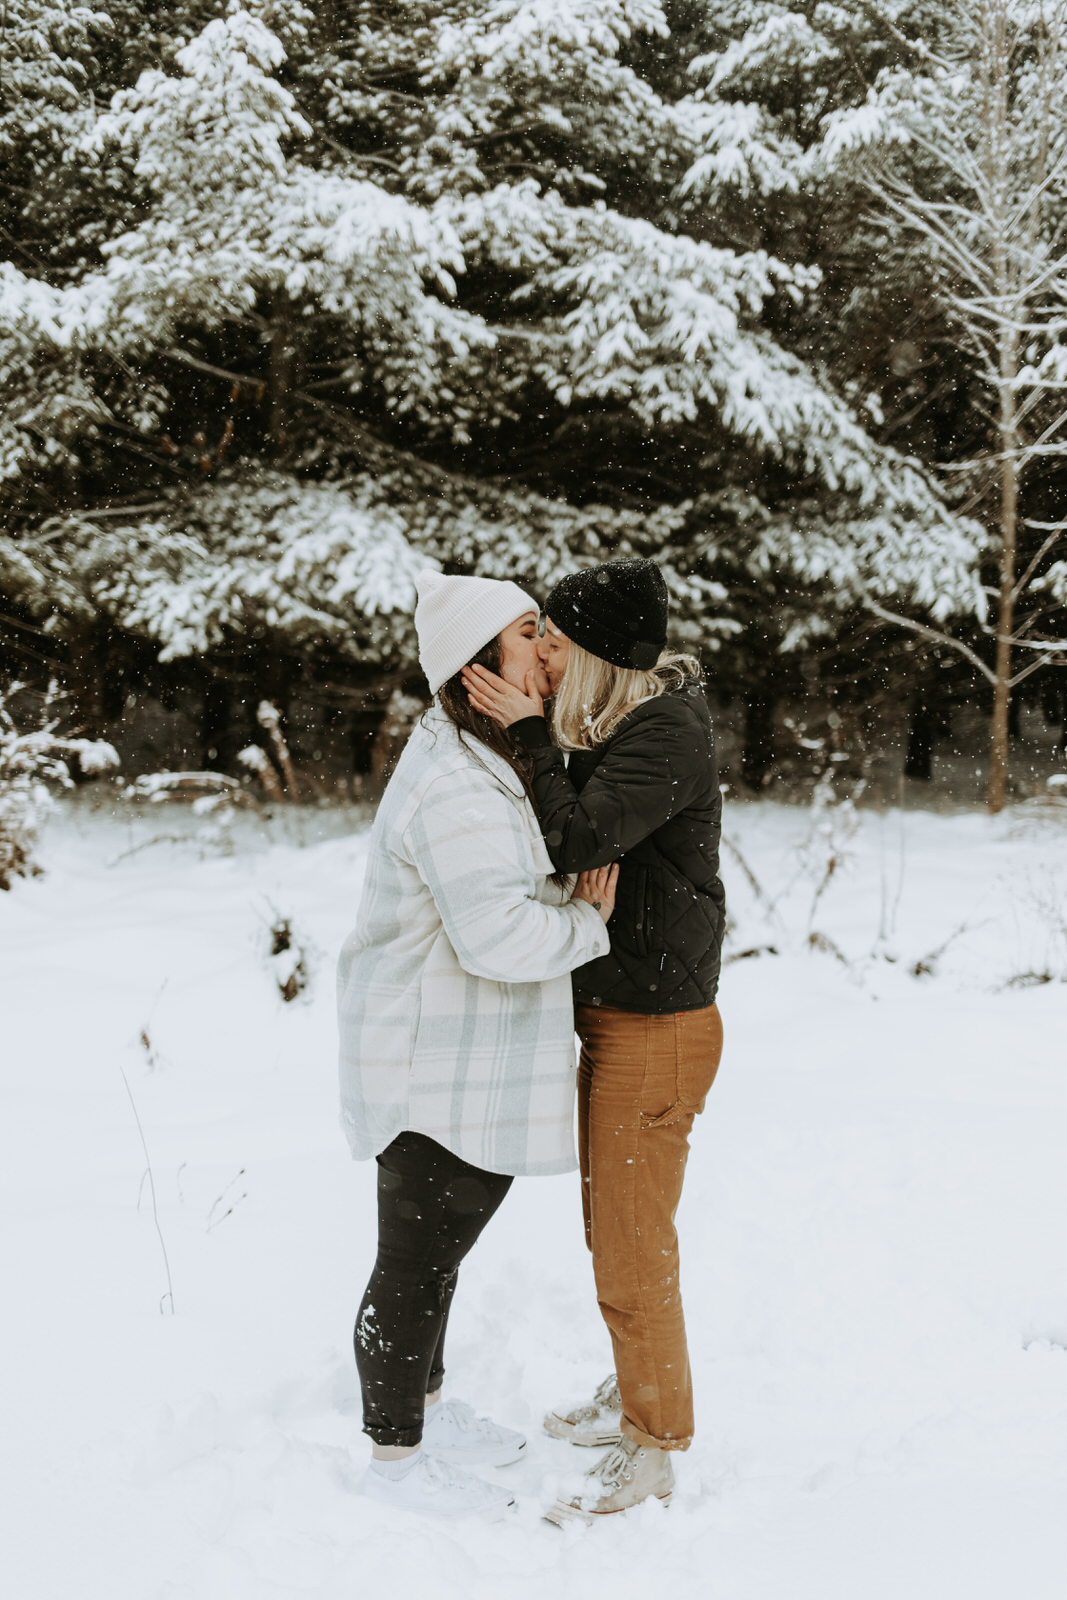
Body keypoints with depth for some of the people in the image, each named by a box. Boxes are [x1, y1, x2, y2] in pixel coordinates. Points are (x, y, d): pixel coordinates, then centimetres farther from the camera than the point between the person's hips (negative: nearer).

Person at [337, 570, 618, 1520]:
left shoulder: (482, 765, 12)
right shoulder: (455, 787, -24)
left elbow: (513, 889, 17)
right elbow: (500, 934, -30)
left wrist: (574, 897, -3)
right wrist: (587, 924, -14)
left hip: (470, 1062, 10)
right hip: (439, 1072, -10)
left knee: (439, 1249, 22)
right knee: (415, 1262, 3)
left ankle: (427, 1408, 38)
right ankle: (396, 1455, 17)